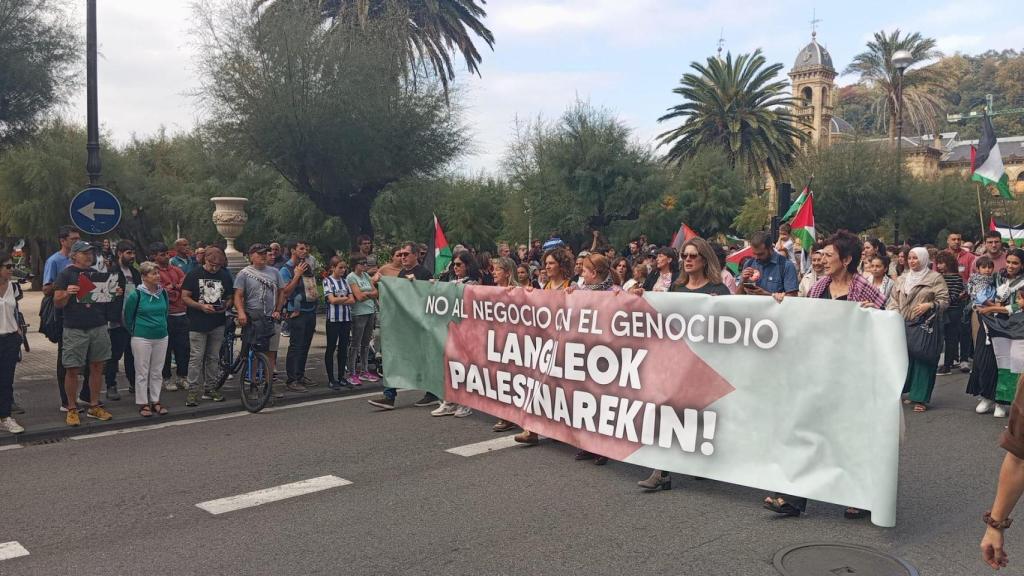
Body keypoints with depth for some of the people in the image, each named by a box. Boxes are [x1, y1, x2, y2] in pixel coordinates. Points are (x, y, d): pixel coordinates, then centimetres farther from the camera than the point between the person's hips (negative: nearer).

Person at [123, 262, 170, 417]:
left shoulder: (163, 293, 3)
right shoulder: (136, 295, -11)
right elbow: (128, 317, 0)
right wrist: (135, 331, 7)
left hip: (161, 337, 4)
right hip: (142, 338, -4)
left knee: (157, 372, 11)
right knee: (142, 372, 3)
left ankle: (155, 401, 20)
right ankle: (143, 403, 11)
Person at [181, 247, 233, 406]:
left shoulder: (225, 276, 8)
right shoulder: (194, 275, -2)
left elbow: (230, 297, 15)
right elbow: (185, 297, -3)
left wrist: (226, 305, -9)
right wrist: (201, 306, -17)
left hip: (218, 324, 4)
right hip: (197, 323, -4)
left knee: (214, 357, 10)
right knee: (196, 357, -5)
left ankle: (209, 388, 19)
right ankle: (193, 391, 0)